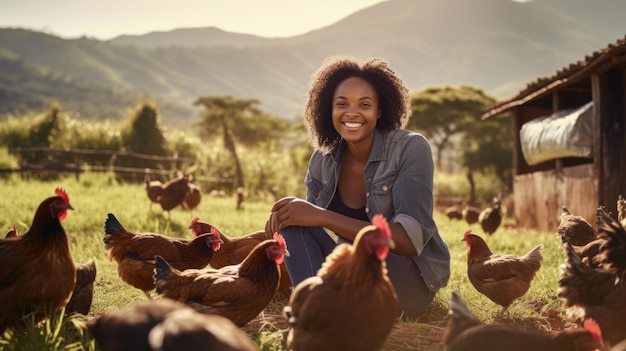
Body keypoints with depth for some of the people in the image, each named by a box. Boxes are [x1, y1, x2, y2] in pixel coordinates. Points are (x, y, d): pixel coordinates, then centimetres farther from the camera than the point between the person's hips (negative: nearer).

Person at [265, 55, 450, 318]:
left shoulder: (411, 148, -16)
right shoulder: (321, 161, -1)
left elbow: (411, 240, -25)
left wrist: (323, 217, -31)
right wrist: (281, 217, -21)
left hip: (411, 280, -5)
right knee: (292, 218, -20)